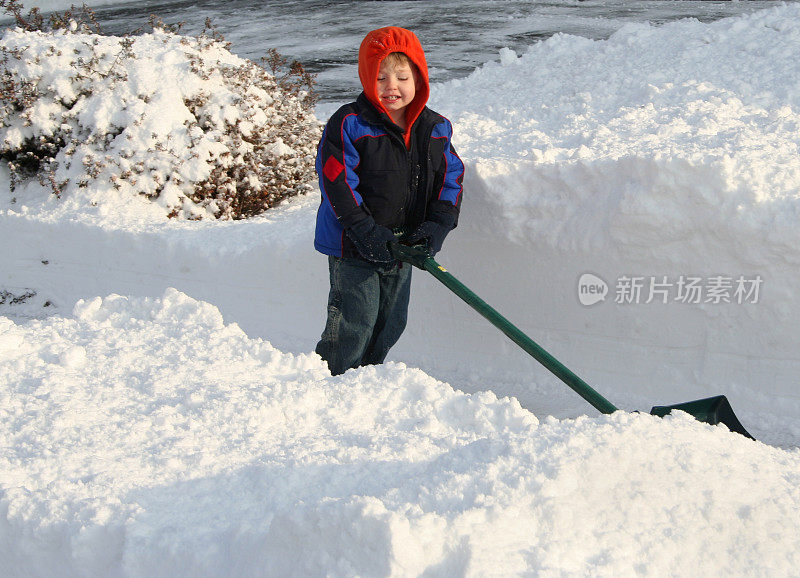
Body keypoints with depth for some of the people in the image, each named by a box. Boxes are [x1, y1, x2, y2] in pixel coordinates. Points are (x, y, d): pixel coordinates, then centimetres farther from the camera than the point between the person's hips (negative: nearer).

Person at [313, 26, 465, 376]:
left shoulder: (436, 129, 1)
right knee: (353, 327, -4)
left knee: (391, 324, 17)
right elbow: (336, 182, -18)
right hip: (353, 248, -5)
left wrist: (437, 225, -11)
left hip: (403, 248, 6)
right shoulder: (348, 125, -15)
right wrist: (366, 232, -24)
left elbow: (451, 179, 5)